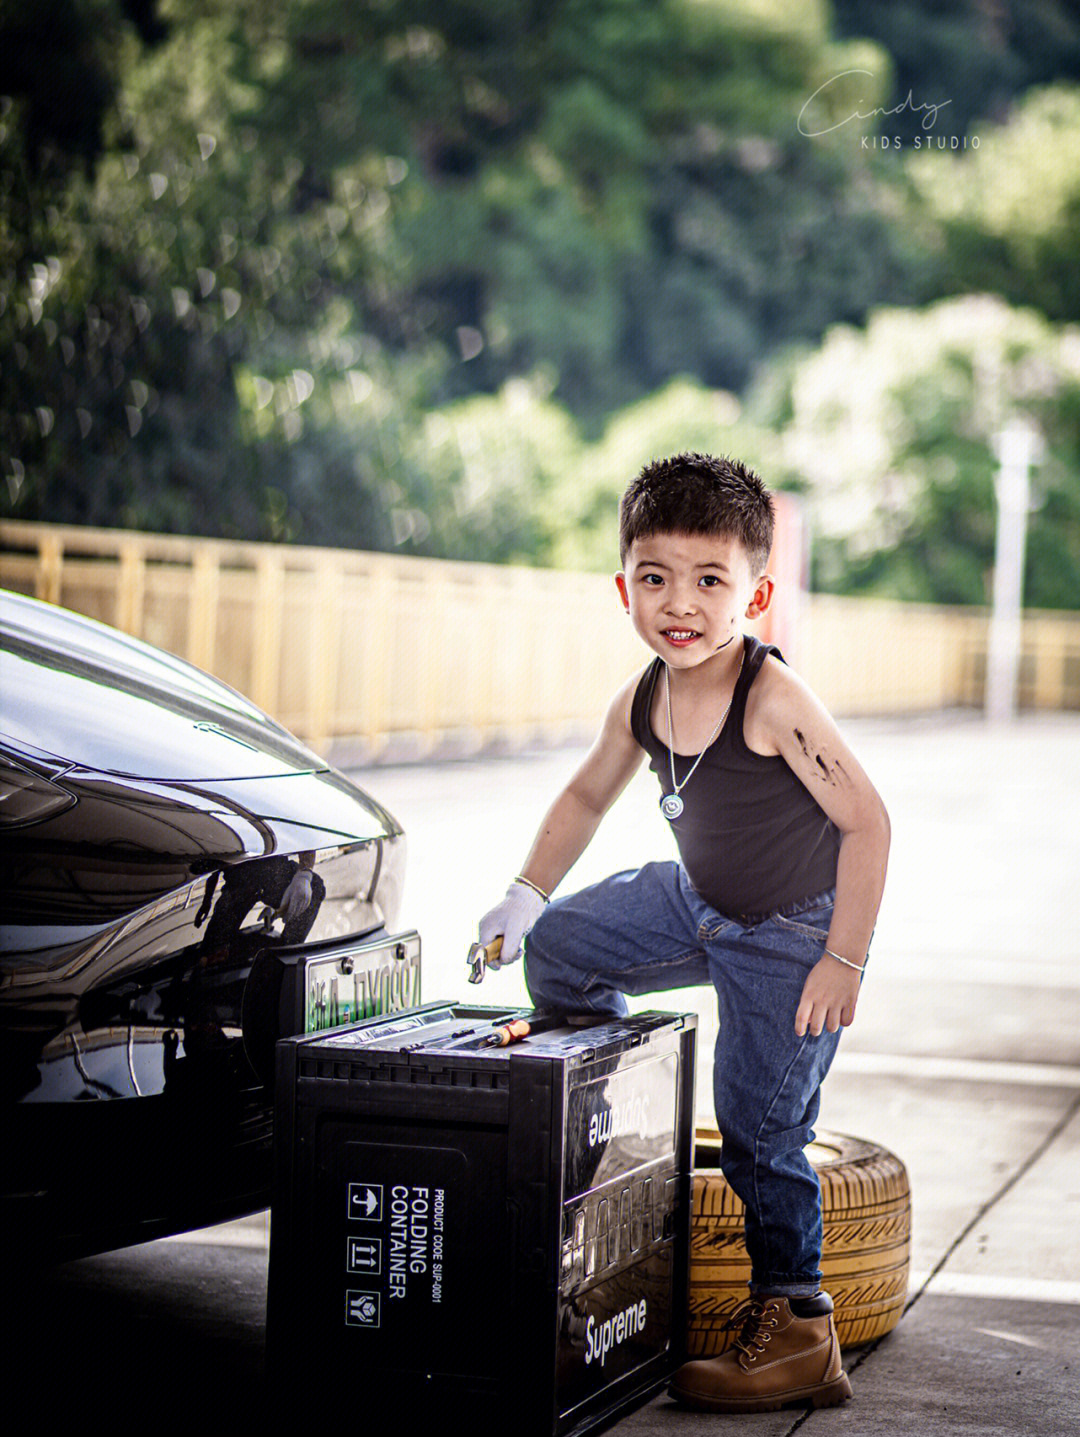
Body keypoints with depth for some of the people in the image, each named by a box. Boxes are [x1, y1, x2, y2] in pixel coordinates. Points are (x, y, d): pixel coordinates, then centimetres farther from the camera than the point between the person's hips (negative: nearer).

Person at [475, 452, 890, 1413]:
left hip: (792, 932, -7)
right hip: (698, 903, 7)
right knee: (556, 952, 3)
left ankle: (797, 1327, 10)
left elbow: (867, 821, -24)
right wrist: (529, 895, 4)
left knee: (760, 1131, -4)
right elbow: (588, 797, 11)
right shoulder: (641, 704, -8)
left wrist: (843, 961, -22)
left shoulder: (773, 701, -29)